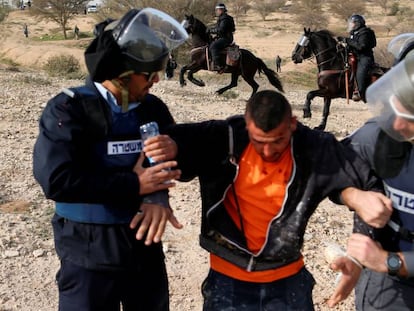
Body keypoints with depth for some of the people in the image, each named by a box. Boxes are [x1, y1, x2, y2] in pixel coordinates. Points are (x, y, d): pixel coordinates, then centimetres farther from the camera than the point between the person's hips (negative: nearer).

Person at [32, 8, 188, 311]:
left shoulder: (153, 108, 1)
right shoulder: (69, 109, -15)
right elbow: (55, 179, -27)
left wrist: (175, 150, -25)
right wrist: (134, 185, -23)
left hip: (145, 243, 5)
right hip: (89, 251, -5)